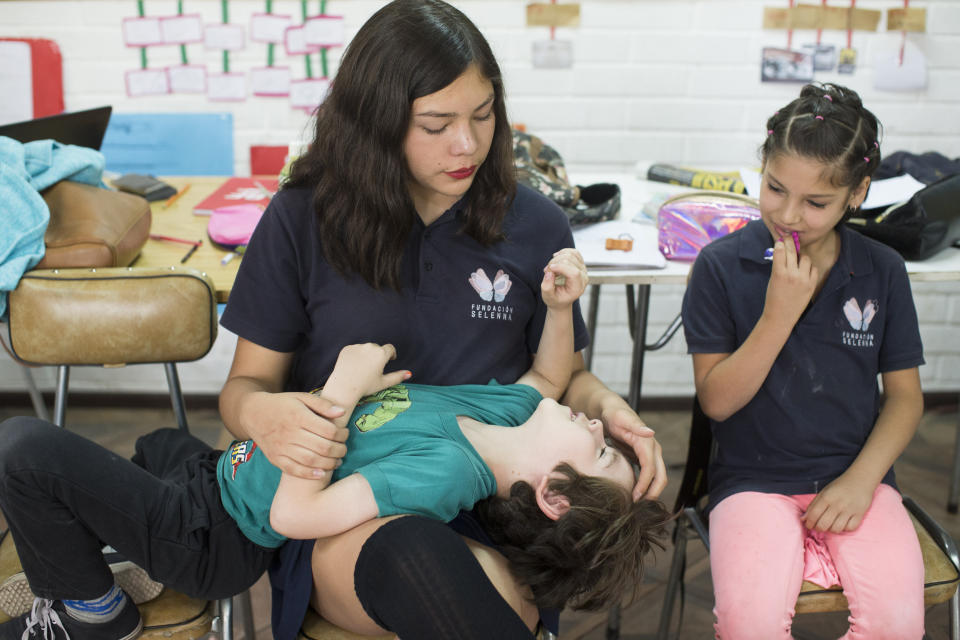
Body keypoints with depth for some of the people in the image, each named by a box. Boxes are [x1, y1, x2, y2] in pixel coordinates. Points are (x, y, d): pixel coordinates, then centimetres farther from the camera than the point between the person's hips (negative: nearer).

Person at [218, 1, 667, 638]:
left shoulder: (535, 226, 3)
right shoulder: (302, 220, -1)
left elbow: (564, 374, 15)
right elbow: (247, 381, 5)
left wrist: (607, 405, -9)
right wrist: (260, 413, -19)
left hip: (488, 501, 1)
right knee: (412, 558, -37)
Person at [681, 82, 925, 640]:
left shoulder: (882, 271, 4)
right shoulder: (721, 266, -4)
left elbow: (905, 394, 8)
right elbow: (716, 400, -7)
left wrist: (861, 478, -7)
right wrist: (779, 313, -17)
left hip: (855, 475, 2)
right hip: (754, 480, -2)